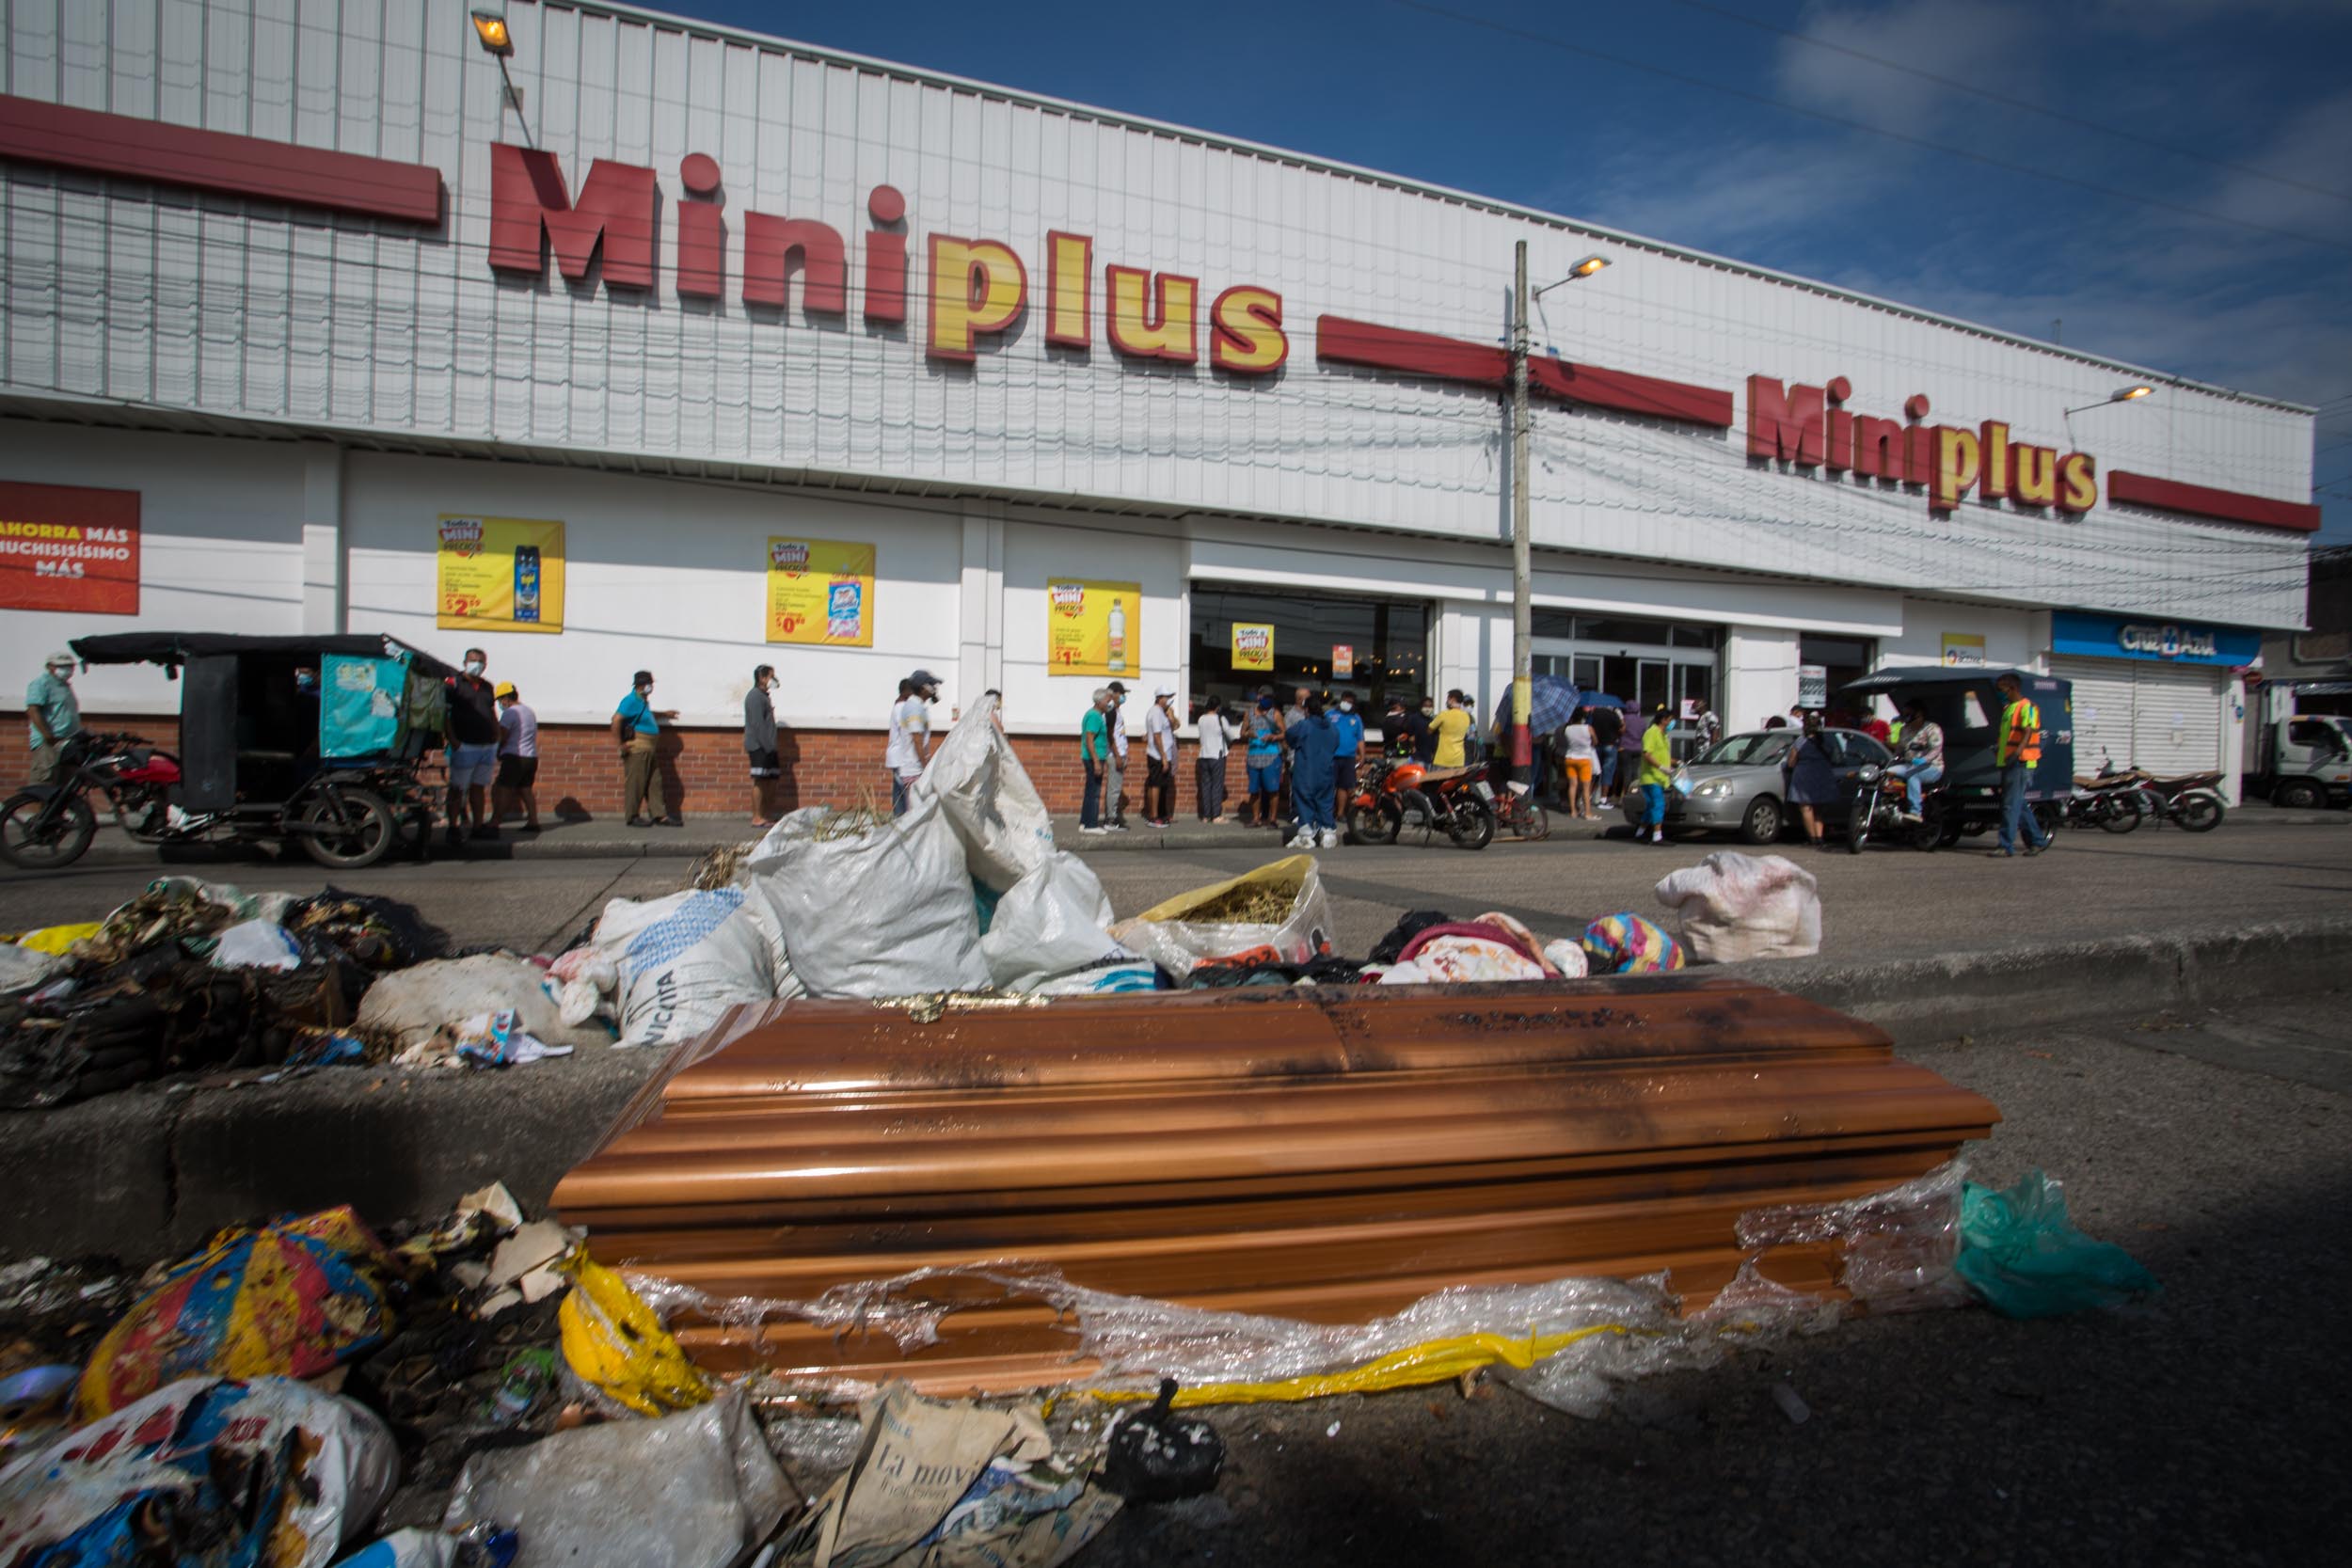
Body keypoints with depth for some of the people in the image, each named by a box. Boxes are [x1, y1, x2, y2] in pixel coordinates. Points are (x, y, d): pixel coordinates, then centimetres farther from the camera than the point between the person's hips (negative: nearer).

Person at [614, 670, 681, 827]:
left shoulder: (643, 701, 14)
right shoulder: (632, 700, -15)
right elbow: (616, 719, -25)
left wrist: (664, 713, 43)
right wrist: (621, 743, -21)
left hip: (648, 749, 10)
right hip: (637, 747, -10)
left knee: (654, 782, 9)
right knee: (635, 783, -2)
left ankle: (660, 815, 13)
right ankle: (632, 817, 7)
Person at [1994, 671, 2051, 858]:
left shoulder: (2027, 707, -8)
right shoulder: (2007, 708, 20)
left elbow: (2028, 732, -20)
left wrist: (2017, 753, -32)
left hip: (2020, 763, -9)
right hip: (2006, 763, 9)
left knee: (2011, 805, -10)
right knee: (2018, 805, 14)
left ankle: (2007, 845, -10)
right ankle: (2037, 840, 24)